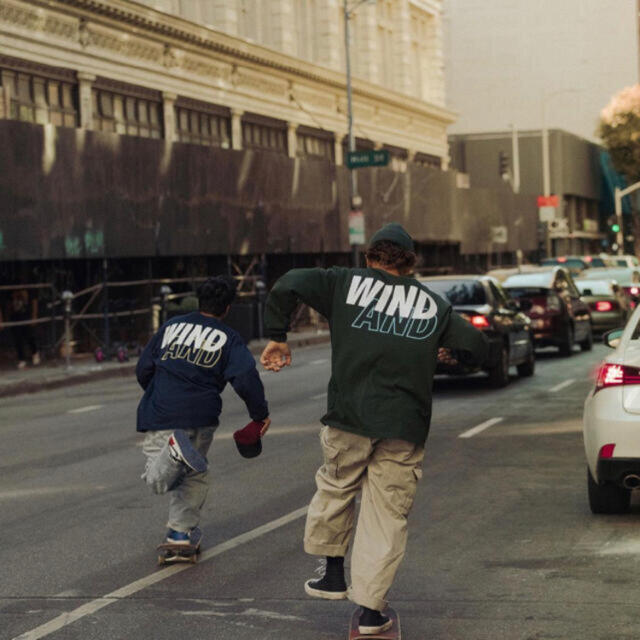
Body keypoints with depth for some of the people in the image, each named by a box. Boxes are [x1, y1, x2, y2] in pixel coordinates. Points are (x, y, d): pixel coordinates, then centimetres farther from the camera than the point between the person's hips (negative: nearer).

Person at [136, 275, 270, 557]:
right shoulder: (228, 338, 3)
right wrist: (261, 414, 5)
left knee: (157, 480, 1)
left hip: (159, 416, 1)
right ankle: (182, 531, 18)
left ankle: (173, 451, -28)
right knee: (194, 476, 21)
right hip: (201, 418, -1)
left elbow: (143, 370, 14)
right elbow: (246, 379, -9)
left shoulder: (171, 326, 11)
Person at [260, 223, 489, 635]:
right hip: (404, 429, 1)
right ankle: (371, 609, 6)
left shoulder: (345, 283, 8)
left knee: (336, 490, 23)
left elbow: (287, 286, -3)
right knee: (388, 516, 6)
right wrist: (448, 351, 31)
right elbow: (478, 346, 11)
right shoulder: (433, 305, 13)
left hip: (349, 418, -1)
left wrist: (277, 337, 8)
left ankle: (334, 575, 29)